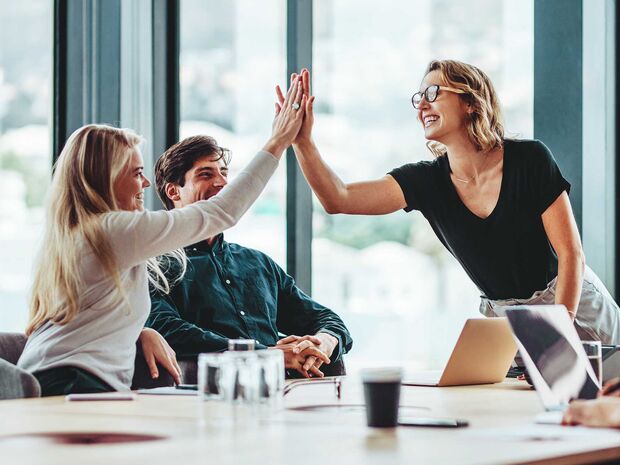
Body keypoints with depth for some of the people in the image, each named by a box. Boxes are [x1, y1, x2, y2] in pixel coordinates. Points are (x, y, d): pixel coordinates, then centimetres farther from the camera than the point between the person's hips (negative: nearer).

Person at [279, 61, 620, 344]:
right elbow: (338, 199, -16)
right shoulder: (427, 180, -6)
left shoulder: (529, 160, -16)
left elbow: (571, 254, -15)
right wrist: (302, 141, -28)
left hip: (575, 306, -3)